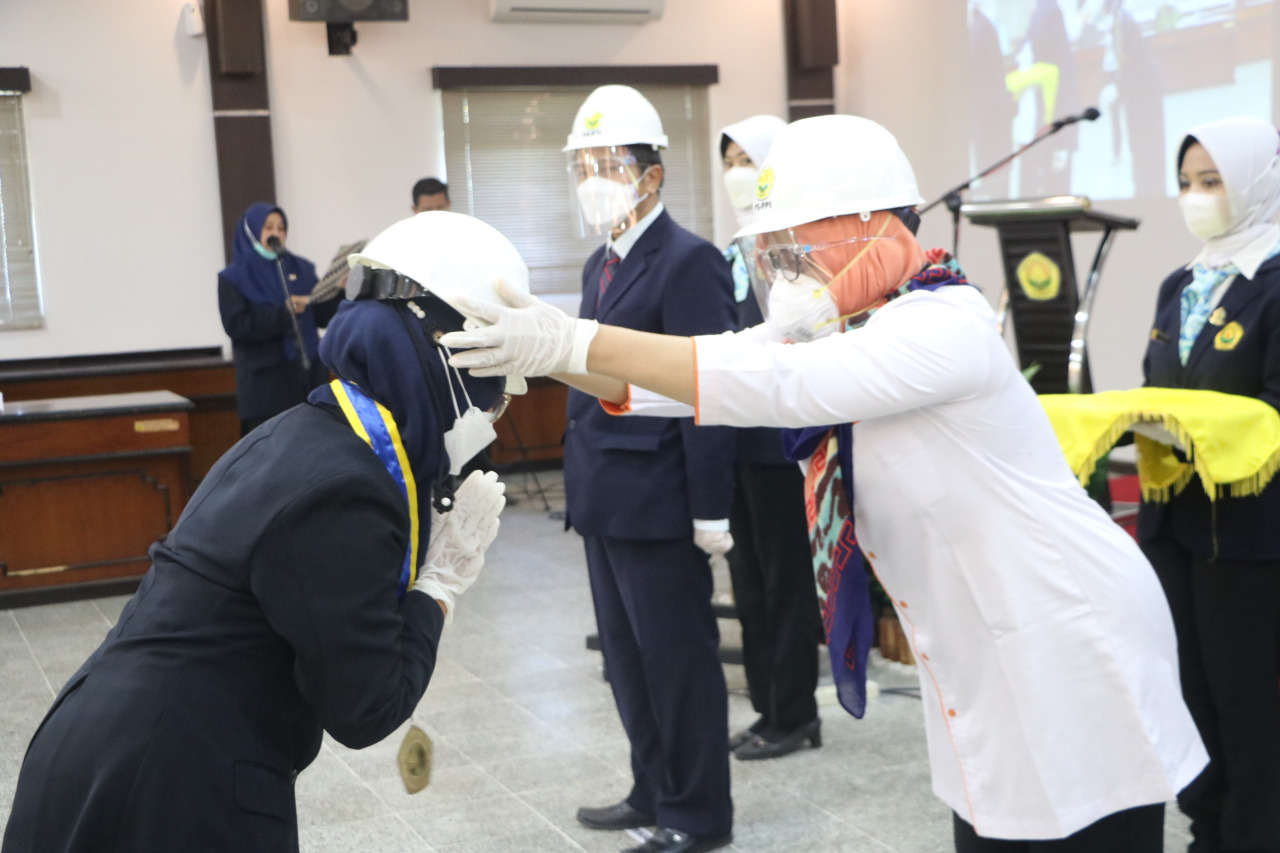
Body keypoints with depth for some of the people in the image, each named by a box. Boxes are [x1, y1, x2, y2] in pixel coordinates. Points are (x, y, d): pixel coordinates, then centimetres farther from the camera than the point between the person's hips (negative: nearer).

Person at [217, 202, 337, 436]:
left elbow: (322, 316, 8)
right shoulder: (233, 279, 2)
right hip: (265, 384, -3)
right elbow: (235, 326, -11)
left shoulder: (302, 269, 13)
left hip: (308, 374, 4)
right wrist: (283, 312, -20)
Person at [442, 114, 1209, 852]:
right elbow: (692, 371, -3)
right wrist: (544, 354, -16)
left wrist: (576, 341, -36)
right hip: (983, 661, 8)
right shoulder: (838, 330, 6)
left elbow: (772, 385, -34)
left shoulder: (945, 324, -23)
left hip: (1070, 652, -8)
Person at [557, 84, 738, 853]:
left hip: (656, 501, -9)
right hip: (606, 500, 9)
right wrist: (583, 485, 14)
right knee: (628, 658, 17)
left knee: (678, 660, 3)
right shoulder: (602, 264, 15)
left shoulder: (688, 262, -13)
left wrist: (710, 511, -20)